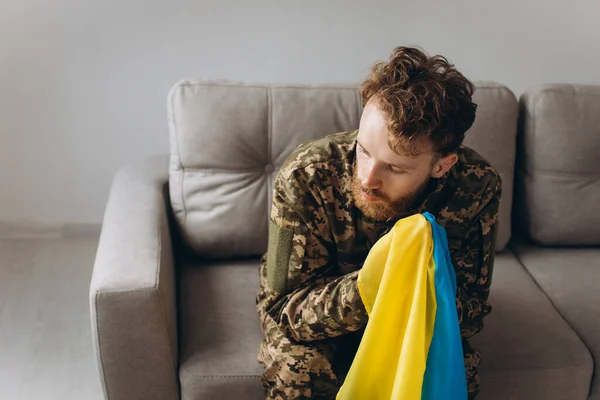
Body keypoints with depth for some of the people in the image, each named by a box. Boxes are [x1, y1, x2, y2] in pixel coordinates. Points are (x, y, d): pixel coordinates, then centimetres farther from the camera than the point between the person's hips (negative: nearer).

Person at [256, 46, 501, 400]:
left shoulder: (477, 186, -26)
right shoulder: (306, 176, -31)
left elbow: (470, 314, -19)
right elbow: (283, 308, -26)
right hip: (317, 323, -1)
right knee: (298, 369, -31)